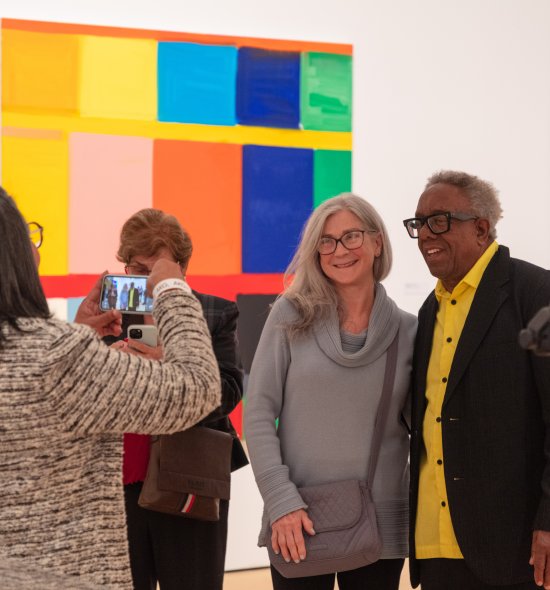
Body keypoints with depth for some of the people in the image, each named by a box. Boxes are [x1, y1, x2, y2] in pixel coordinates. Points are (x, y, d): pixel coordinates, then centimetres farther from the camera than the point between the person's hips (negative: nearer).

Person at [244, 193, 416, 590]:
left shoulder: (408, 331, 4)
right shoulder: (292, 315, 0)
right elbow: (259, 412, -3)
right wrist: (281, 501, -11)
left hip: (380, 525, 1)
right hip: (299, 520, -1)